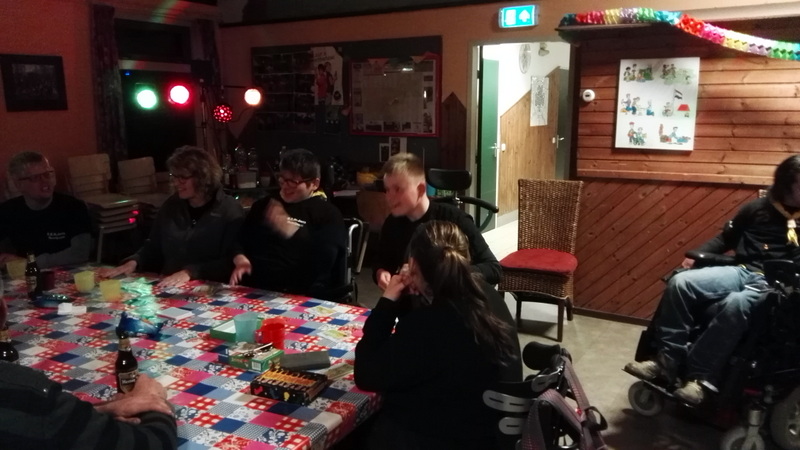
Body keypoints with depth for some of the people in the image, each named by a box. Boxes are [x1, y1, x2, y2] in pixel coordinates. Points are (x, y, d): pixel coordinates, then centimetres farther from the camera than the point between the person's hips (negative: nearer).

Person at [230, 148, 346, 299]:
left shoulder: (328, 214, 3)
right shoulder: (264, 204, 20)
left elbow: (324, 261, -14)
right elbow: (240, 240, 21)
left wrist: (291, 231, -23)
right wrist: (240, 259, -1)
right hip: (254, 290, 4)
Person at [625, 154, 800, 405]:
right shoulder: (757, 208, 15)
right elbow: (725, 239, 21)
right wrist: (697, 254, 4)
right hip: (742, 272, 4)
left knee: (736, 304, -39)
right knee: (680, 282, -23)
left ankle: (700, 376, -32)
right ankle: (666, 360, -21)